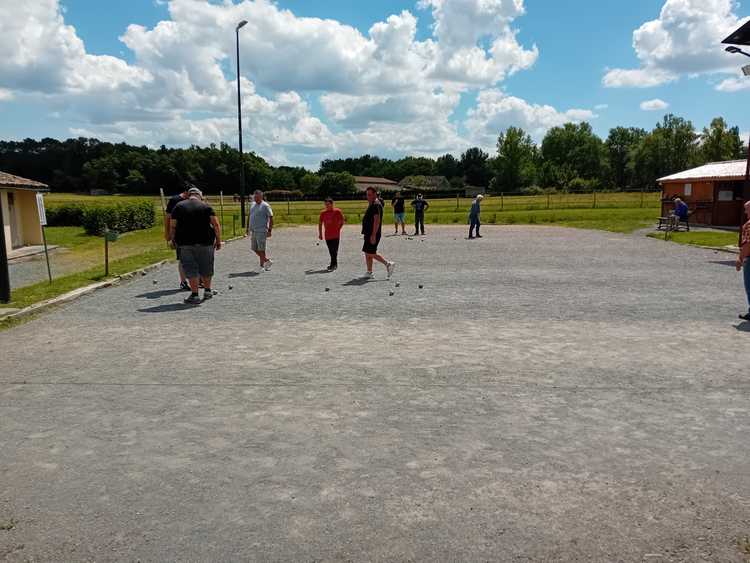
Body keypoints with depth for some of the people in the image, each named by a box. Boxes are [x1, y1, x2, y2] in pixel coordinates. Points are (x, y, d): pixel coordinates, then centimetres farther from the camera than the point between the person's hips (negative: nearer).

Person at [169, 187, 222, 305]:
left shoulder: (178, 206, 6)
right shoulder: (206, 206, 5)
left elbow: (172, 226, 2)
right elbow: (216, 224, -3)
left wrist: (172, 239, 15)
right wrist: (218, 240, 2)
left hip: (185, 243, 0)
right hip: (205, 242, 0)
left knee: (190, 269, 3)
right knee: (206, 268, 15)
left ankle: (195, 295, 1)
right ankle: (207, 290, 26)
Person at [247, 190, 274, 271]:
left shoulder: (265, 206, -9)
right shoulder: (253, 205, 14)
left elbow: (271, 218, -11)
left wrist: (270, 230, -16)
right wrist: (249, 228, 18)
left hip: (261, 231, -8)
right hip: (253, 231, 8)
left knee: (261, 249, -5)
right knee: (254, 249, 11)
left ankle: (262, 266, 8)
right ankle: (267, 260, 25)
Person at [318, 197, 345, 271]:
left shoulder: (337, 211, -4)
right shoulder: (323, 213, 6)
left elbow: (343, 220, 4)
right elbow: (320, 223, 14)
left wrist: (338, 228, 0)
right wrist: (320, 233, 12)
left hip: (335, 234, -4)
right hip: (327, 235, 4)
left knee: (334, 250, -7)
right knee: (331, 251, 11)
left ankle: (332, 265, -5)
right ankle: (335, 264, 24)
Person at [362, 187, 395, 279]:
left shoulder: (376, 205, -16)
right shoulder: (371, 205, 17)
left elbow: (377, 220, -23)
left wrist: (373, 235, -27)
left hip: (373, 234, -10)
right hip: (369, 233, 10)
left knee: (370, 253, -10)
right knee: (367, 253, 12)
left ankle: (388, 264, -7)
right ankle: (369, 272, 16)